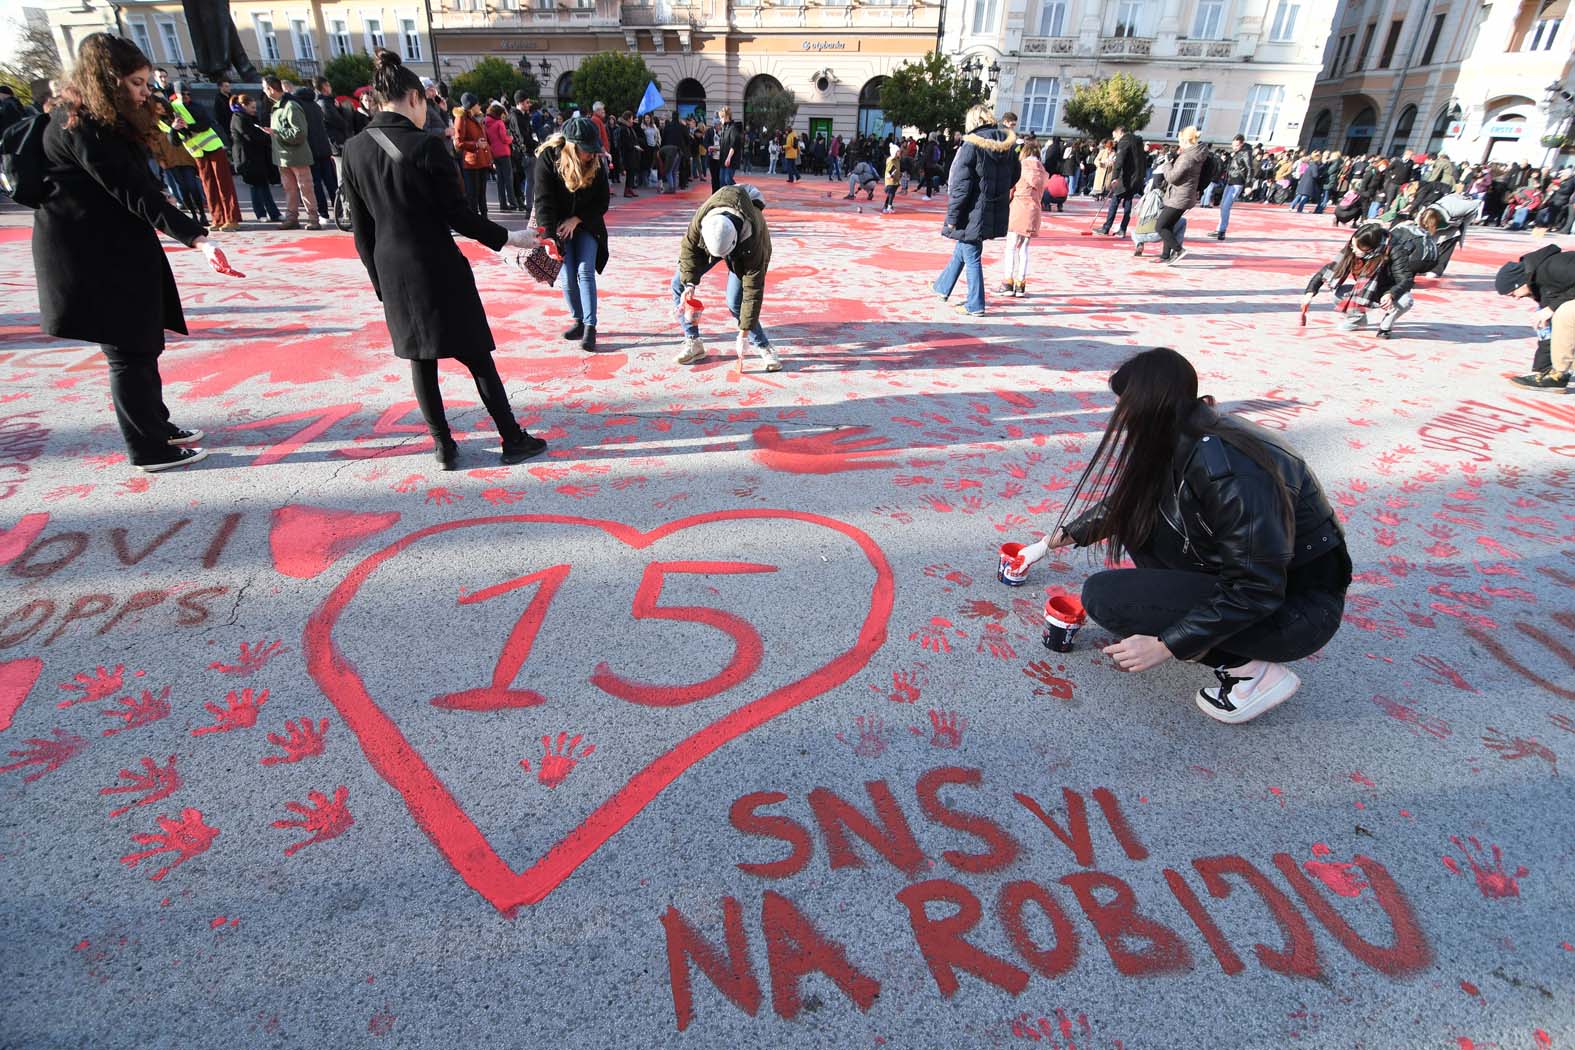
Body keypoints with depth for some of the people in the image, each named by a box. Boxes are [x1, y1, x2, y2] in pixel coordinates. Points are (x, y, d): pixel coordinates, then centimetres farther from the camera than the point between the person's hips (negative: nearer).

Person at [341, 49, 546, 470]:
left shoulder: (354, 149, 3)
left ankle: (444, 446, 17)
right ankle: (513, 439, 10)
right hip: (439, 269, -5)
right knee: (475, 356, 3)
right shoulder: (427, 146, -14)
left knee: (420, 359, 13)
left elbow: (361, 227, 6)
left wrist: (379, 278, 15)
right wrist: (508, 238, 0)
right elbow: (458, 214, -12)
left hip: (392, 272, 5)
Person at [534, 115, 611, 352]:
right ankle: (579, 321, 11)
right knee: (568, 276, -6)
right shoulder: (548, 158, -19)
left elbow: (603, 201, -5)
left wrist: (576, 219, -16)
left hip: (586, 224, 1)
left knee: (585, 271, -12)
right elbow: (544, 202, -24)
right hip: (558, 225, -1)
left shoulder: (596, 163, -12)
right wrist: (550, 238, -34)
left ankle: (590, 327, -14)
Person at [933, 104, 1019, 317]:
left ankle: (975, 306, 10)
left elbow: (961, 185, -16)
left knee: (971, 257, 4)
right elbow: (1013, 178, 14)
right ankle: (942, 287, 40)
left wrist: (952, 216, -11)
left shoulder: (972, 145, -14)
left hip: (973, 212, -7)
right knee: (962, 249, 23)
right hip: (995, 212, 7)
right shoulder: (1008, 144, 6)